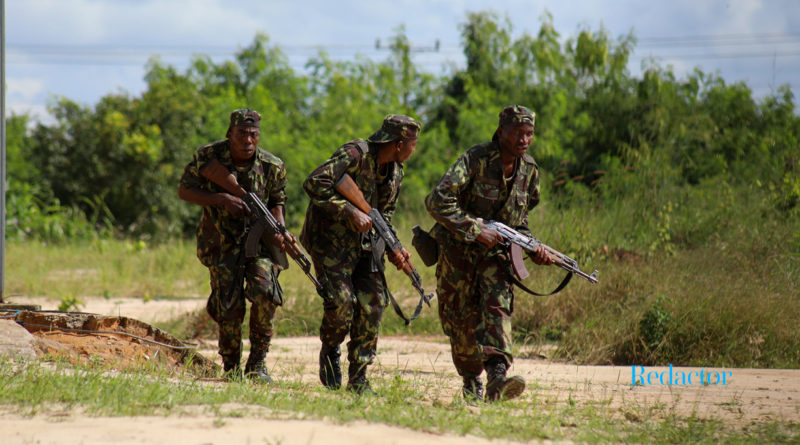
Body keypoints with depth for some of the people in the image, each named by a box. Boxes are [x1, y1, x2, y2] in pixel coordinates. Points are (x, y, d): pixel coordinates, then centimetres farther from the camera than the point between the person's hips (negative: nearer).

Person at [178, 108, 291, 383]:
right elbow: (184, 191, -5)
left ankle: (257, 363, -7)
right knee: (230, 308, -7)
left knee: (264, 292, -22)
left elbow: (276, 203, 6)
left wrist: (279, 232, -15)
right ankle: (231, 369, 15)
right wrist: (221, 200, -20)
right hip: (221, 243, -1)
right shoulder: (208, 157, -12)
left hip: (258, 239, 1)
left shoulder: (272, 166, -8)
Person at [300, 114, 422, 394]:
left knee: (373, 304, -4)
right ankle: (330, 353, 11)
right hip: (330, 237, -7)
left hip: (365, 242, 7)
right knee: (341, 301, -19)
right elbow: (314, 184, -28)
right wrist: (350, 211, -30)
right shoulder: (356, 154, -18)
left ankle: (358, 379, 3)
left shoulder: (396, 172, 8)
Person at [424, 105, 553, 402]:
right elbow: (437, 202, -28)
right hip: (457, 248, -3)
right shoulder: (475, 159, -19)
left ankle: (497, 377, -37)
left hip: (495, 251, 3)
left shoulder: (529, 171, 0)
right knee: (461, 319, 4)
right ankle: (472, 381, 24)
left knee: (498, 304, -21)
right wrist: (476, 231, -29)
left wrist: (534, 249, -1)